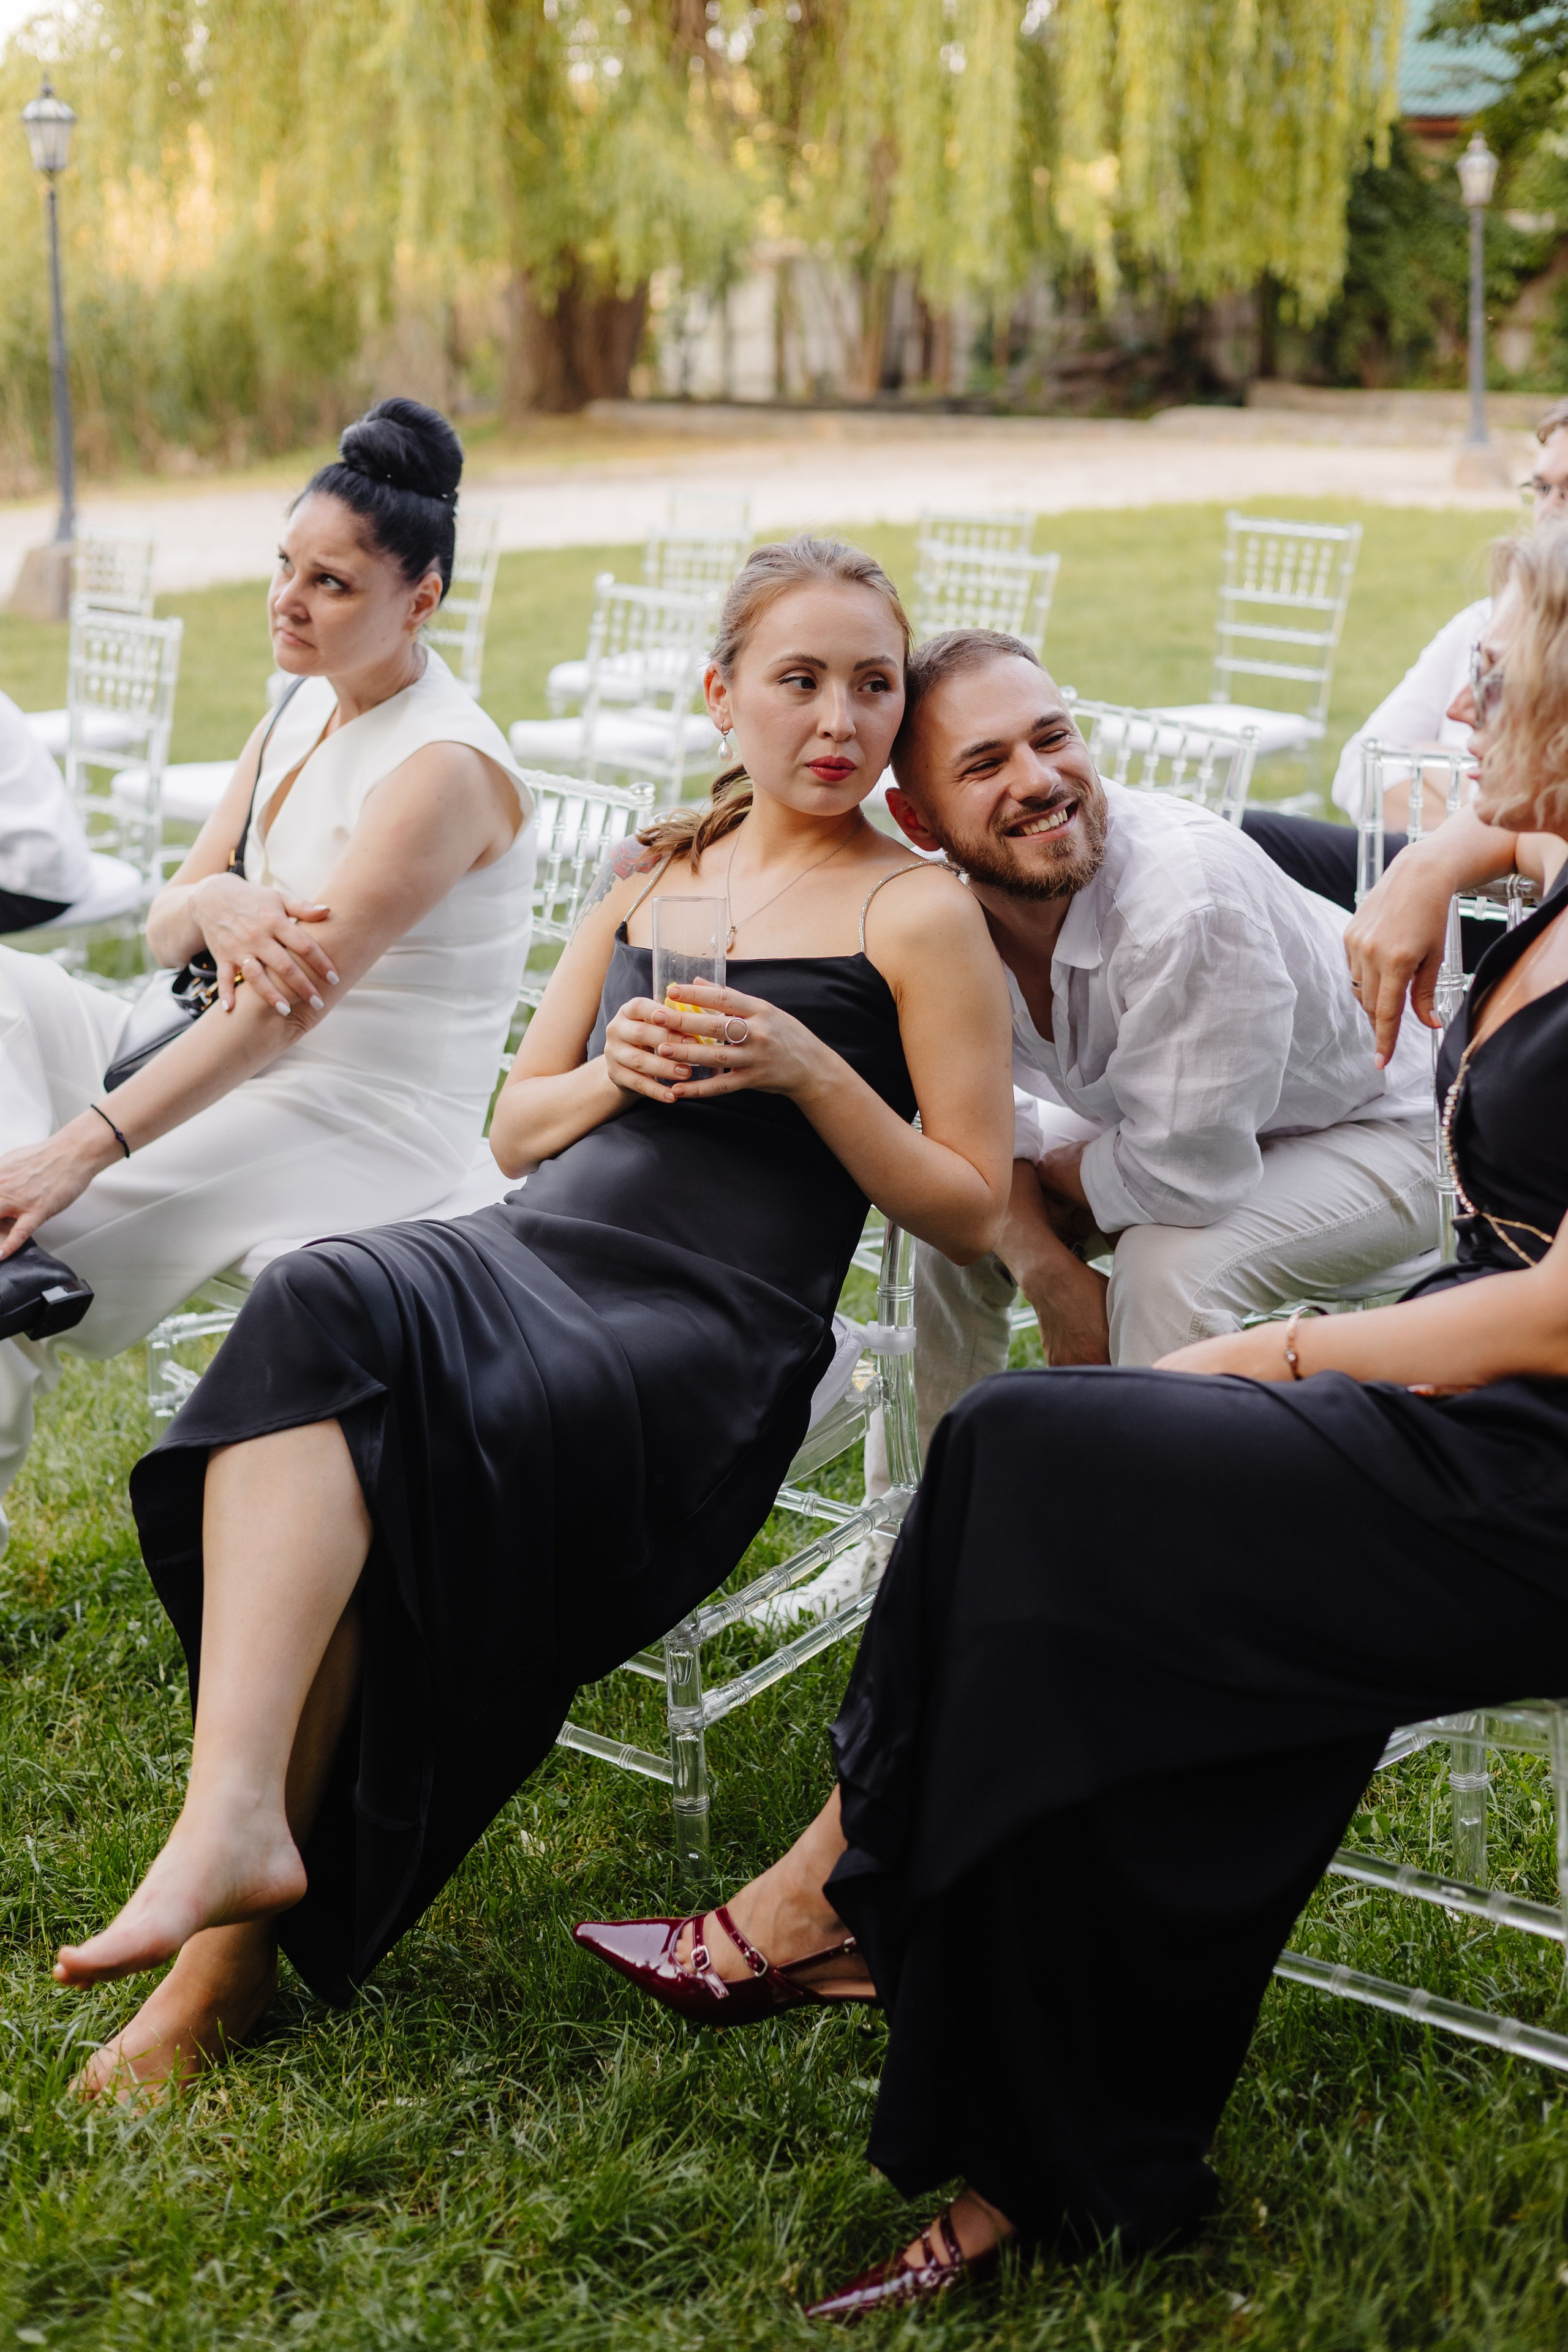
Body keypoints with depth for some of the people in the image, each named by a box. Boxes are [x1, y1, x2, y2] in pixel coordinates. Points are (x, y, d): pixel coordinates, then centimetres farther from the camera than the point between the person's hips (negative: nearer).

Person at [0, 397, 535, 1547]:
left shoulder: (445, 770, -18)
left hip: (372, 1125, -9)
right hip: (237, 1070, 9)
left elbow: (289, 1007, -26)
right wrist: (210, 902, -19)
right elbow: (164, 926, 8)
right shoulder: (306, 710, 9)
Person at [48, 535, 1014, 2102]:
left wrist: (805, 1066, -10)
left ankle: (240, 1934, -22)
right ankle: (239, 1816, -41)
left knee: (380, 1444, -30)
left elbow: (972, 1211, 3)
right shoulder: (650, 874, 22)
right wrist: (612, 1072, 1)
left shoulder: (920, 916, 6)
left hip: (714, 1335, -5)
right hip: (535, 1251, 5)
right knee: (319, 1306, -30)